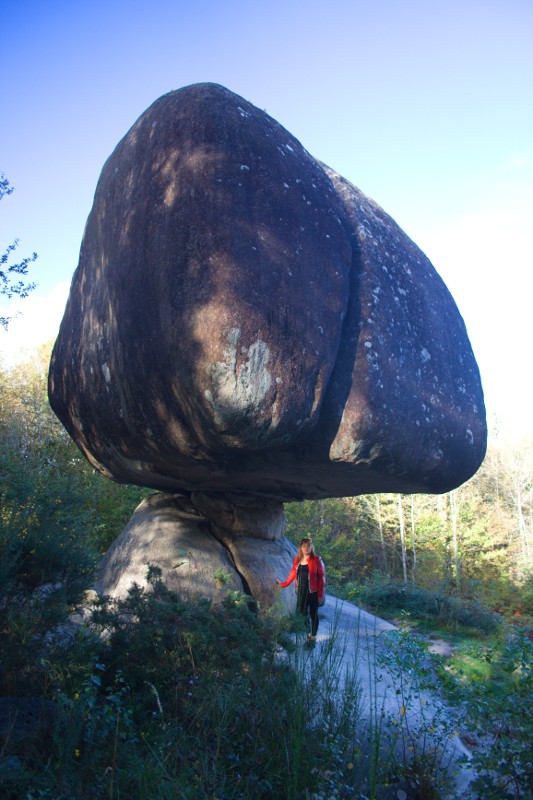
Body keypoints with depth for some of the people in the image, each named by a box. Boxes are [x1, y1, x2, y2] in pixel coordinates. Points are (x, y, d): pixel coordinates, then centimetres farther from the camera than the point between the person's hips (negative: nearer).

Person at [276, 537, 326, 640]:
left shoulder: (316, 560, -10)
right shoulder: (297, 560, 5)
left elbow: (321, 578, -10)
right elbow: (293, 573, 17)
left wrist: (321, 594, -12)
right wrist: (284, 584, 20)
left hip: (313, 592, -4)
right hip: (301, 591, 4)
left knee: (313, 613, 8)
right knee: (302, 612, 9)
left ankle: (313, 635, 21)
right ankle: (307, 632, 28)